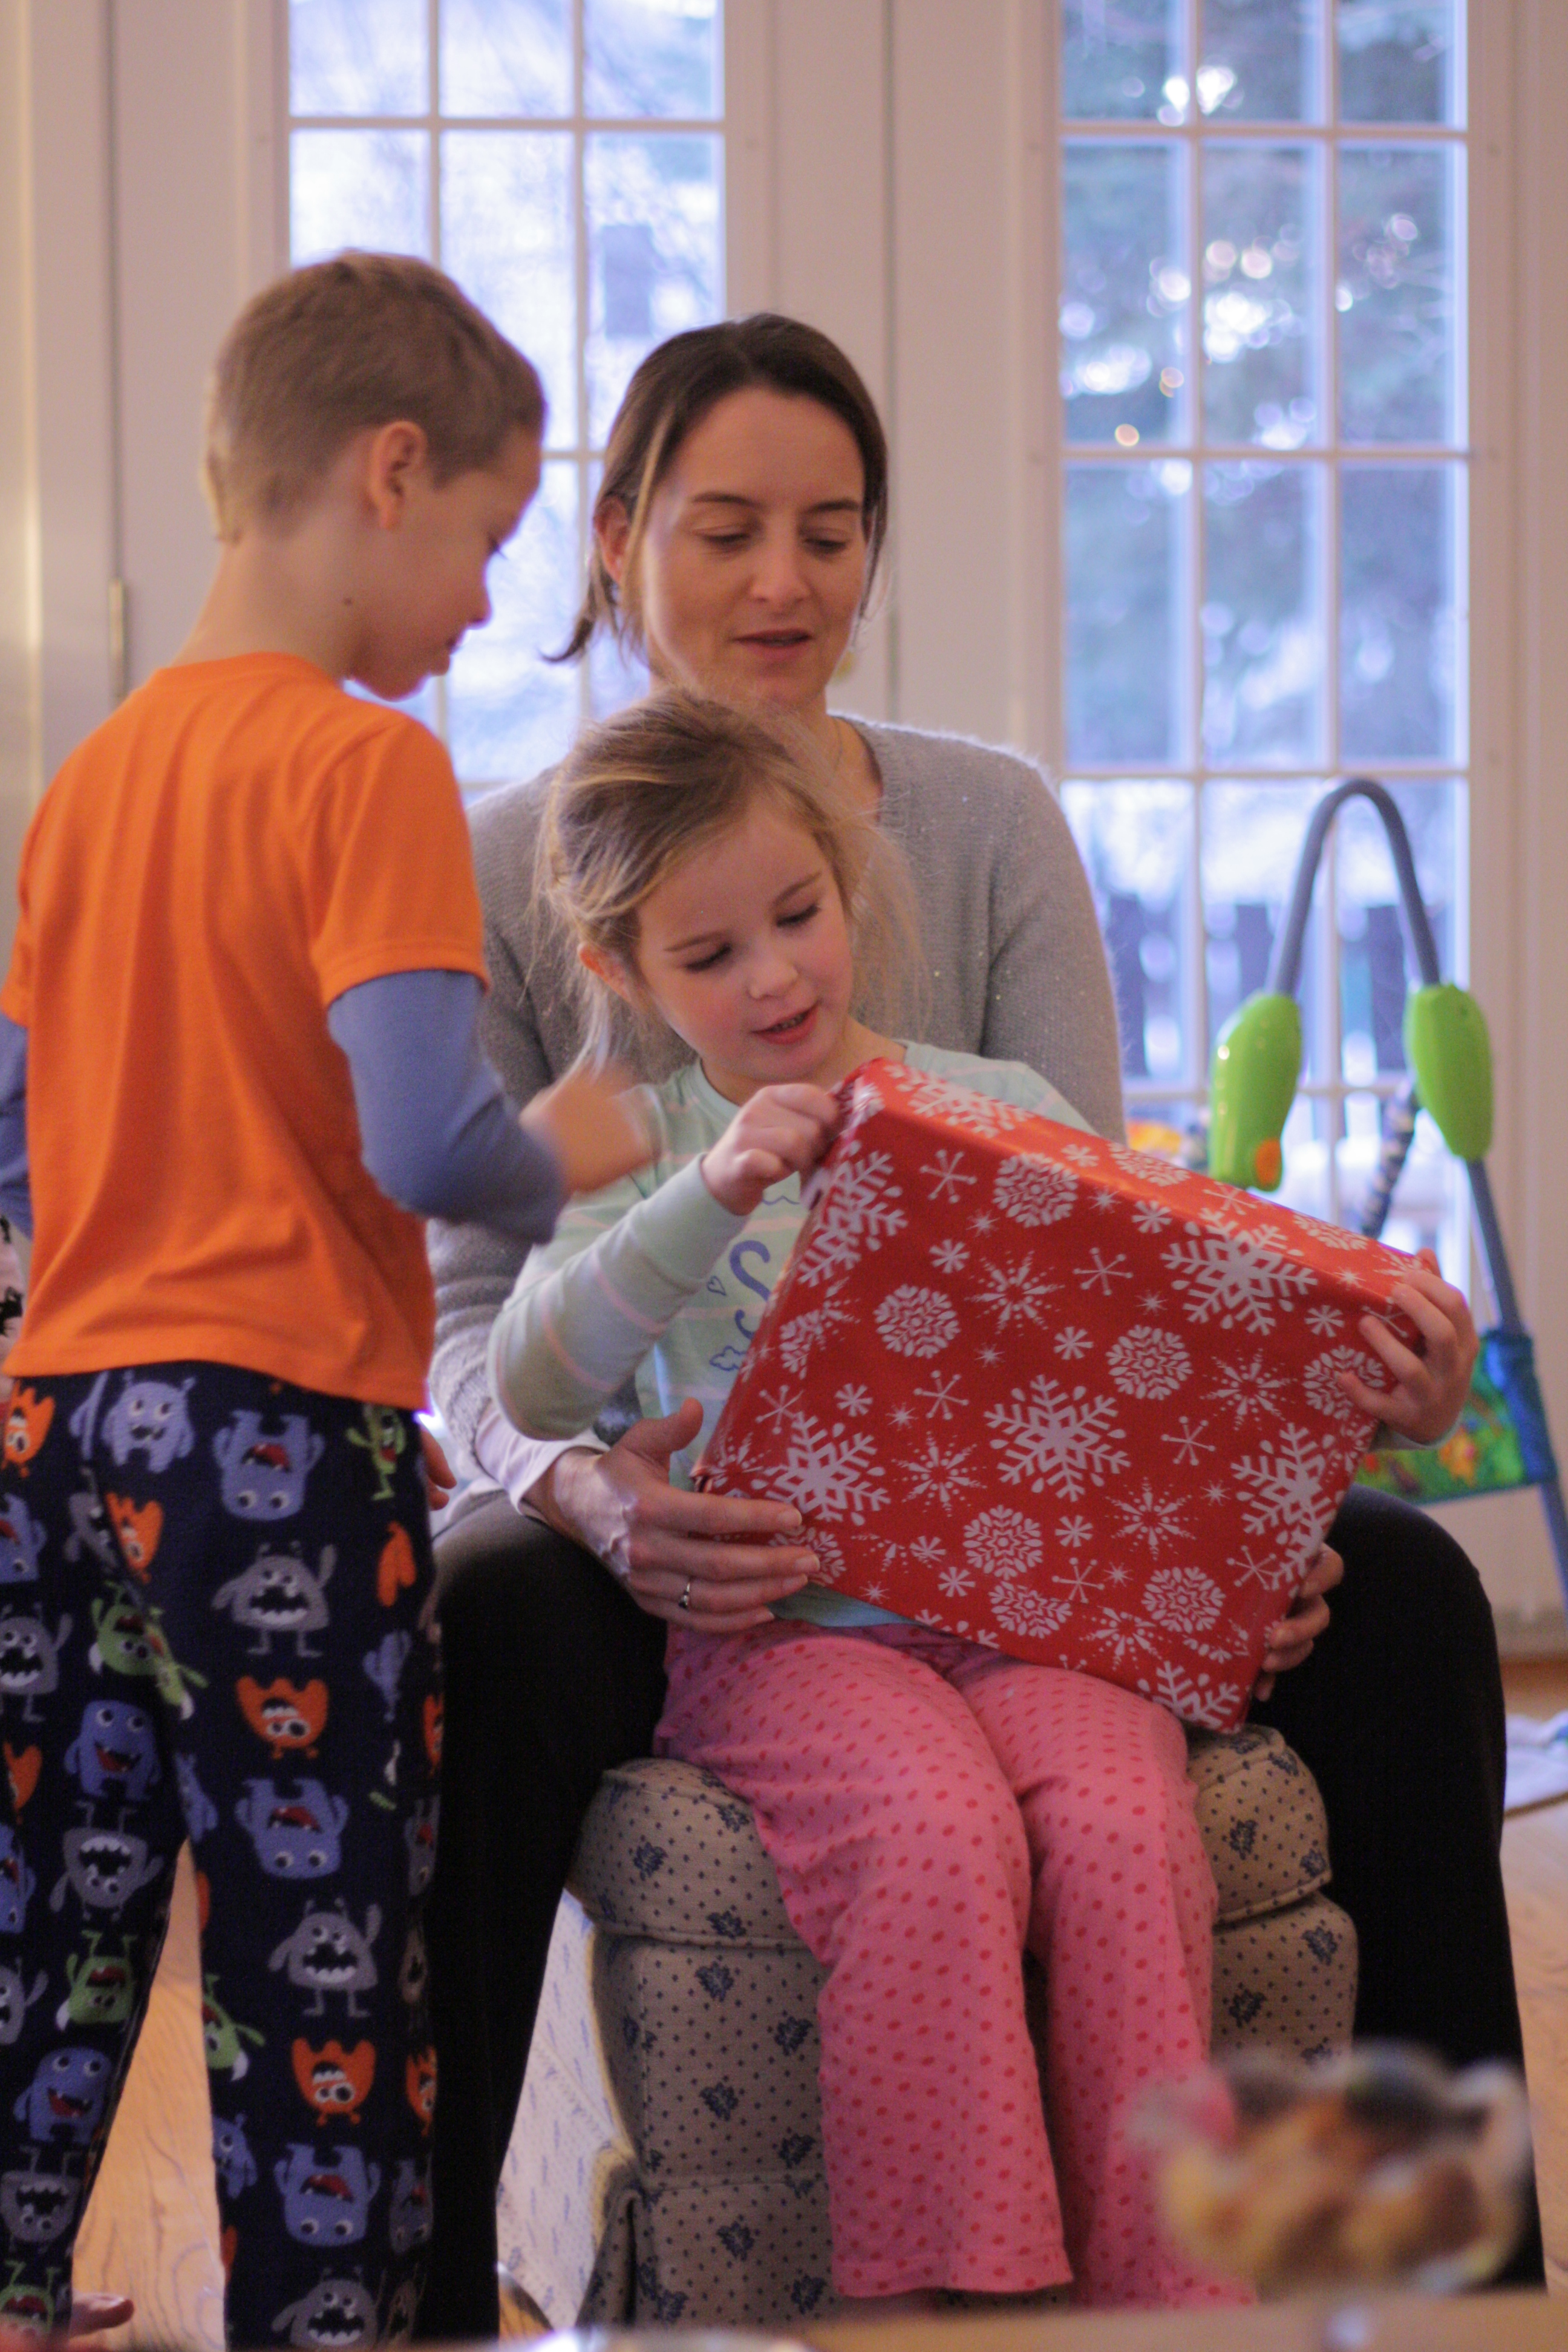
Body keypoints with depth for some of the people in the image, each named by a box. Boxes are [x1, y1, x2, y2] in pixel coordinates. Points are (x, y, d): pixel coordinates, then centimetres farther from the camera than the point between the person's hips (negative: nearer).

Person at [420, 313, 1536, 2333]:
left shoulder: (992, 826, 6)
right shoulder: (510, 869, 0)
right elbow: (473, 1312, -6)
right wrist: (588, 1485, -30)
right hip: (659, 1536, -3)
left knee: (1400, 1590, -18)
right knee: (468, 1630, -38)